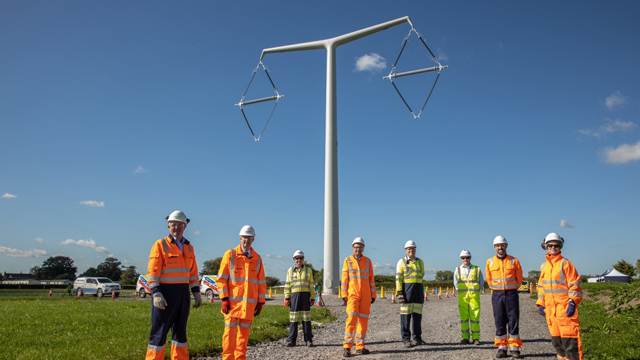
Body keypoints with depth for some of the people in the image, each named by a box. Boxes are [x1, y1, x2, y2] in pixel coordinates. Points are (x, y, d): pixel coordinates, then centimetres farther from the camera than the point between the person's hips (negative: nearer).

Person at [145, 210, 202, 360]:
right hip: (165, 293, -6)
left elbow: (193, 272, 14)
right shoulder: (160, 245, -6)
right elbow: (152, 272, -11)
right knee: (160, 330, -1)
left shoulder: (188, 247, 11)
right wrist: (156, 294, -20)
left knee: (180, 329, 12)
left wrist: (196, 292, 8)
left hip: (183, 293, 6)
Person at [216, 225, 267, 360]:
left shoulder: (257, 259, 9)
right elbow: (221, 279, -3)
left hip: (249, 303, 3)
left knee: (244, 334, 8)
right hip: (233, 302, -3)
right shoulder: (230, 255, -1)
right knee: (230, 333, -3)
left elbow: (261, 282, 12)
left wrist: (260, 302, 7)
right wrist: (224, 299, -10)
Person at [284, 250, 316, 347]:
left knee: (306, 318, 0)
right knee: (293, 318, 0)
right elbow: (287, 285, 9)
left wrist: (313, 298, 4)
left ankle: (308, 340, 7)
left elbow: (311, 285, 10)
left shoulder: (308, 270, 11)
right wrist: (286, 298, 2)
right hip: (294, 295, 0)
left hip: (305, 296, 0)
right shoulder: (290, 271, 11)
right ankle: (291, 340, 7)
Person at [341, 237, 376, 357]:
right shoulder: (348, 260, 3)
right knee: (352, 318, -13)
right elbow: (344, 279, 2)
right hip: (352, 294, -3)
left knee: (363, 319, 4)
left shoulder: (368, 261, 9)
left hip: (365, 295, 3)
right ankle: (347, 347, -9)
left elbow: (371, 279, 10)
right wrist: (344, 295, -4)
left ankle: (360, 346, 13)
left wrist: (373, 295, 6)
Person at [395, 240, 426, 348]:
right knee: (405, 316, -4)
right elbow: (398, 278, -6)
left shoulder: (420, 262, 12)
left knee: (417, 315, 7)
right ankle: (406, 340, 2)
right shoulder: (401, 262, -1)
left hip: (418, 290, 4)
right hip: (406, 290, -4)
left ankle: (417, 338, 17)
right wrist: (400, 293, -14)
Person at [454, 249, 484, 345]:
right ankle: (465, 338, 7)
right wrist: (462, 293, 8)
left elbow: (481, 283, 12)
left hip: (474, 296, -1)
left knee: (475, 318, -2)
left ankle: (476, 338, 6)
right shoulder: (457, 270, 10)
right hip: (462, 297, 1)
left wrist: (475, 292, 5)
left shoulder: (477, 269, 7)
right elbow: (456, 284, 16)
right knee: (463, 318, 1)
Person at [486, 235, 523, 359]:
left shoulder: (514, 261, 1)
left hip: (511, 293, -1)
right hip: (497, 295, 1)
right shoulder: (490, 262, 5)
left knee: (513, 321, -1)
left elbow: (519, 278, 10)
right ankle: (501, 348, 10)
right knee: (499, 322, 3)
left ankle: (515, 348, 8)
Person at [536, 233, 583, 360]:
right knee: (556, 339, 13)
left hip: (565, 307, -6)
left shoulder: (565, 263, -5)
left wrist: (572, 303, -16)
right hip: (550, 308, 6)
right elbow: (541, 286, 20)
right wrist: (540, 304, 14)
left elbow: (574, 285, -8)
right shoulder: (544, 266, 14)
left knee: (569, 339, -6)